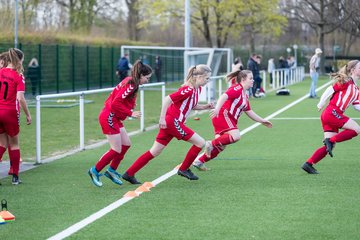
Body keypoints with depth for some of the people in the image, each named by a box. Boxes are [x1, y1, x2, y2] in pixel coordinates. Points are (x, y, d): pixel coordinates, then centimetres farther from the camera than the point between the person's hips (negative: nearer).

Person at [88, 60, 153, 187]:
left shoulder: (130, 82, 10)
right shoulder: (130, 85, -20)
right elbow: (116, 103, -25)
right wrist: (130, 113, -20)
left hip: (114, 118, 10)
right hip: (109, 118, -10)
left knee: (126, 144, 12)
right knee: (116, 150, -4)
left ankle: (111, 170, 22)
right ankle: (95, 171, 10)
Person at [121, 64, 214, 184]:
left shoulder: (197, 89, 10)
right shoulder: (188, 89, -18)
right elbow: (167, 99, -23)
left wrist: (205, 106, 8)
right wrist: (162, 118, -26)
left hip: (170, 122, 9)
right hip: (173, 121, -9)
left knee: (154, 152, 9)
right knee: (200, 142, -3)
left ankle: (129, 174, 9)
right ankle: (184, 169, 10)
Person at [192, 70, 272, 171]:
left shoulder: (245, 96, 22)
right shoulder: (237, 89, -8)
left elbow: (249, 112, 29)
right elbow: (224, 96, -24)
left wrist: (262, 121, 29)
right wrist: (217, 109, -39)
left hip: (229, 120, 10)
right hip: (223, 116, -10)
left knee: (220, 146, 6)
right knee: (235, 136, -28)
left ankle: (199, 161, 12)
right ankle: (212, 144, -18)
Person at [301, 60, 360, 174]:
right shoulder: (346, 81, -5)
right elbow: (330, 89, -9)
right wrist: (321, 103, -11)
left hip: (335, 115, 9)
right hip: (332, 112, -9)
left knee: (329, 146, 4)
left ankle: (308, 164, 3)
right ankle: (330, 140, -13)